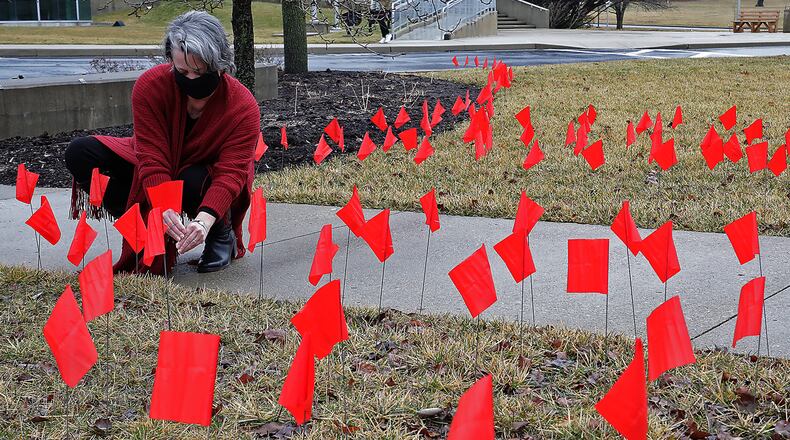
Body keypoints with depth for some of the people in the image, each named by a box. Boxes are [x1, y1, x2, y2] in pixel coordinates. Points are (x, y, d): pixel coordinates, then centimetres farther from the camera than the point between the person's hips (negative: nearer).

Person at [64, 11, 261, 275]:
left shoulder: (244, 107, -27)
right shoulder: (150, 86, -24)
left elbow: (230, 172, -33)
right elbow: (152, 158, -30)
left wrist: (205, 218, -53)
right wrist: (164, 208, -49)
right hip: (154, 178, 2)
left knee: (194, 182, -39)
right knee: (80, 154, -17)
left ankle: (223, 235, -5)